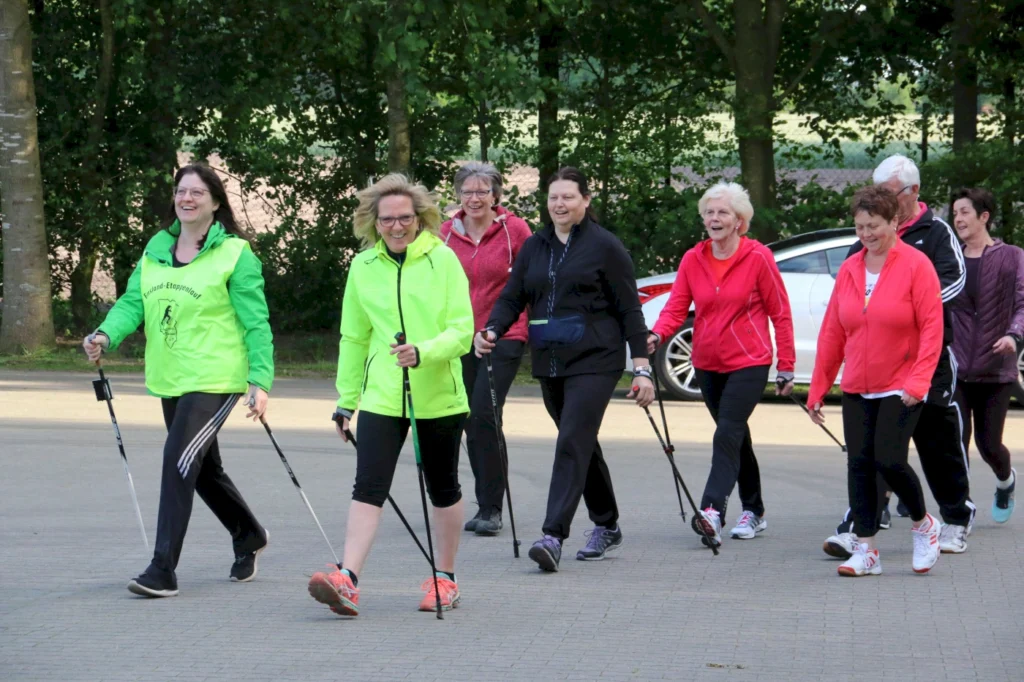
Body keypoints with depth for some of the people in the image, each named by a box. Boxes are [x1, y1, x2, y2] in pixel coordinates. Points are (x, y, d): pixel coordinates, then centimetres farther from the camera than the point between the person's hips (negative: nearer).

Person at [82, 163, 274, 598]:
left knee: (179, 460, -18)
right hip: (171, 380, 7)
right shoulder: (157, 248, 10)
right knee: (204, 468, 19)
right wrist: (106, 335, -16)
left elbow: (256, 324, -9)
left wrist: (261, 381, -16)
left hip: (215, 379, -7)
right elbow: (134, 301, 4)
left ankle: (163, 570, -17)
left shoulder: (235, 255, -8)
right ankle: (249, 537, 43)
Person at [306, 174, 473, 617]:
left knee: (443, 489, 13)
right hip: (380, 397, 1)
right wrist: (345, 400, 14)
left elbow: (463, 330, -10)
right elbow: (354, 338, 13)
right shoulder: (363, 267, 4)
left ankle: (445, 578, 27)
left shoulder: (442, 260, -5)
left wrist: (423, 352, -27)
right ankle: (347, 581, -21)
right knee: (368, 487, -12)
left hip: (438, 397, -1)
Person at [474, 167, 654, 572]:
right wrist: (491, 331, -12)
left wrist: (642, 368, -7)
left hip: (594, 361, -6)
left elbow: (629, 308, -3)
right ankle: (607, 527, 29)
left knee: (573, 443, -16)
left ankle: (554, 535, -25)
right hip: (549, 363, 6)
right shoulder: (534, 247, 12)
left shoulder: (605, 246, -3)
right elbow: (512, 298, 10)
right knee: (583, 445, 15)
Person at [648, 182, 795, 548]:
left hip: (748, 362, -5)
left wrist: (786, 366, -4)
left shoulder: (757, 257, -8)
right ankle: (753, 511, 28)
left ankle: (712, 511, -30)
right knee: (737, 436, 15)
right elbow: (676, 308, 0)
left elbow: (780, 312, -3)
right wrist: (657, 335, -22)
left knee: (727, 435, -19)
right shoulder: (692, 260, 4)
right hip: (707, 363, 5)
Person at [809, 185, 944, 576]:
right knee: (859, 464, 1)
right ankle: (865, 549, 7)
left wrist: (918, 382, -19)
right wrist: (818, 389, 9)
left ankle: (924, 525, 13)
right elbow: (831, 334, 10)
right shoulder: (848, 270, 7)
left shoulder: (915, 265, -7)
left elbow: (932, 328, -10)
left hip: (900, 389, -5)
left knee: (889, 460, -13)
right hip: (856, 390, 5)